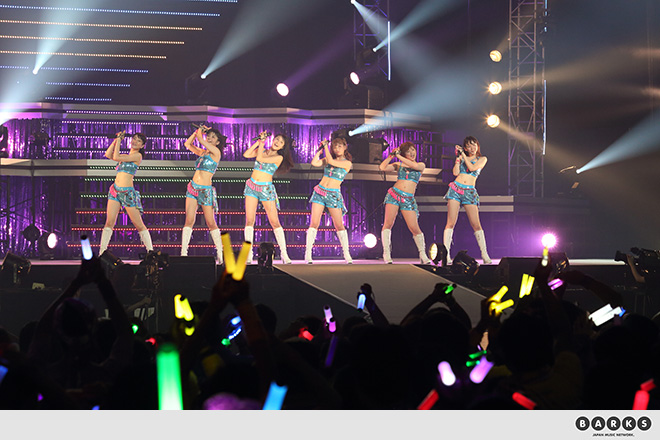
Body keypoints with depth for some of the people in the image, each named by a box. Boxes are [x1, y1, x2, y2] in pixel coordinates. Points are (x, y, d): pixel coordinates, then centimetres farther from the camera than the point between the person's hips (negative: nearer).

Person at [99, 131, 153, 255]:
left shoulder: (138, 155, -5)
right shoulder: (125, 156, 17)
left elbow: (116, 157, -11)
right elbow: (108, 155, 8)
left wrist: (119, 140, -2)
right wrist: (116, 140, 7)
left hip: (128, 192, -6)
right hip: (115, 190, 6)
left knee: (139, 225, -2)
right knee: (109, 222, -5)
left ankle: (150, 251, 6)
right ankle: (102, 252, -7)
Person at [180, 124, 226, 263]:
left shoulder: (216, 152, -5)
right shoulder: (202, 152, 13)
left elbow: (200, 140, -10)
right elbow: (187, 144, 18)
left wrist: (200, 132, 9)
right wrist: (198, 131, 13)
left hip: (206, 190, -5)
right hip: (193, 188, 5)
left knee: (211, 223, -1)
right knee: (189, 221, -5)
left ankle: (220, 254, 7)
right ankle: (183, 253, -10)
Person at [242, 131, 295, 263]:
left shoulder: (279, 157, -4)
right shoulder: (262, 150, 9)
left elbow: (260, 159, -15)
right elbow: (246, 154, -4)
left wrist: (262, 143, -7)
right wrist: (259, 141, -3)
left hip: (266, 188, -3)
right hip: (252, 186, 3)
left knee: (275, 222, -5)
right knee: (249, 220, -4)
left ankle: (284, 253, 1)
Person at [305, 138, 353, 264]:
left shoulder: (347, 163, -2)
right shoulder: (327, 159, 12)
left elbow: (330, 161, -13)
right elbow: (314, 163, 0)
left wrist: (325, 146, -2)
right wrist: (320, 149, 5)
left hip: (333, 195, -3)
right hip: (320, 191, 3)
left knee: (339, 225, -4)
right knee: (314, 223, -6)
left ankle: (346, 254, 6)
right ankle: (308, 254, -6)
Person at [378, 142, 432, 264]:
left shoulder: (421, 165, 11)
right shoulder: (399, 165, 11)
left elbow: (414, 165, -11)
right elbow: (382, 167, 1)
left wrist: (398, 156, -6)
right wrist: (392, 155, 2)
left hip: (408, 199, 0)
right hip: (394, 194, 1)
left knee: (414, 228, -8)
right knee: (388, 223, -11)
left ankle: (423, 254, 7)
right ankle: (386, 253, -7)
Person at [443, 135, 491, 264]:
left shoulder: (482, 159, 11)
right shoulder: (461, 157, 16)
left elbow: (472, 168, -7)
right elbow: (455, 172, 2)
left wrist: (463, 155, 0)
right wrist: (458, 157, 3)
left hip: (469, 192, -1)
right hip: (456, 189, 1)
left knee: (476, 224, -7)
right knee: (451, 223, -8)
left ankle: (484, 254, 0)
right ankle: (446, 254, -10)